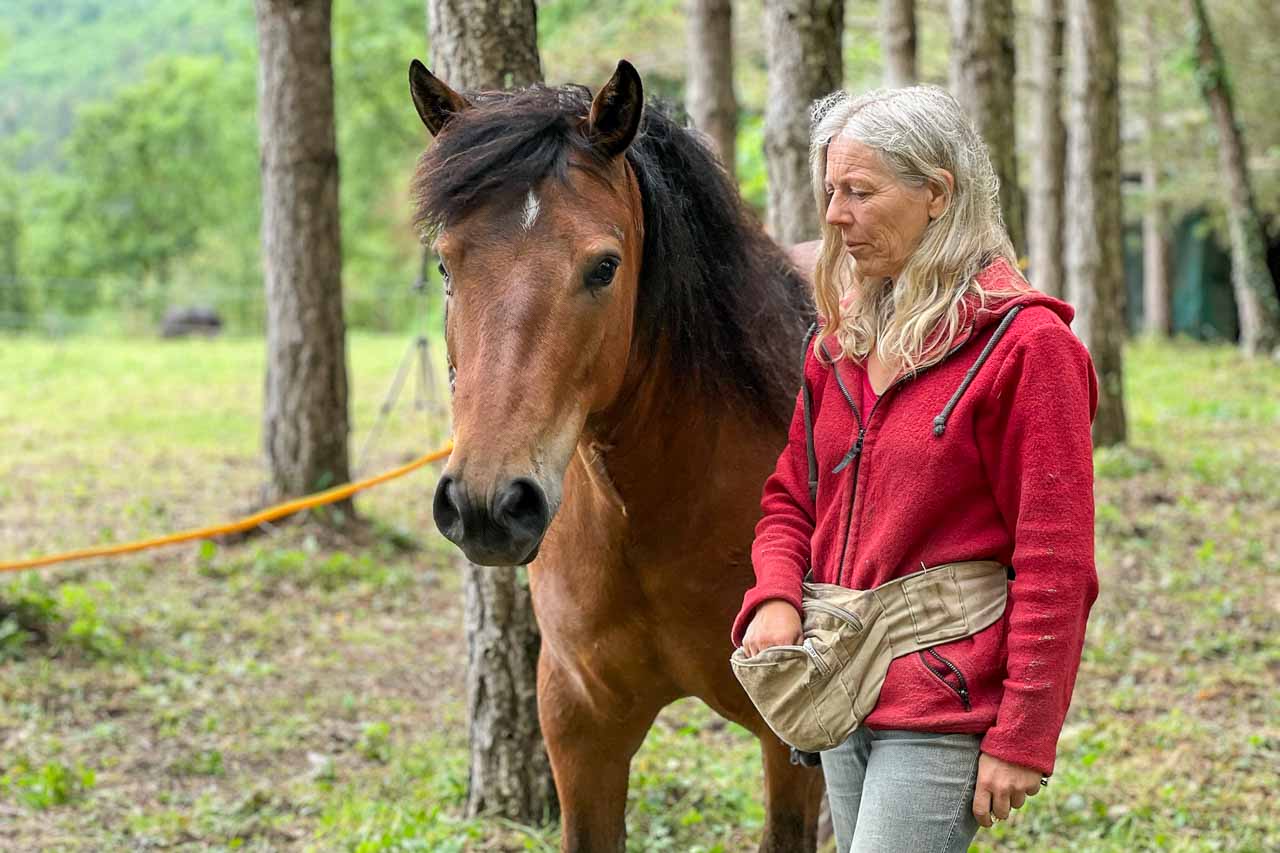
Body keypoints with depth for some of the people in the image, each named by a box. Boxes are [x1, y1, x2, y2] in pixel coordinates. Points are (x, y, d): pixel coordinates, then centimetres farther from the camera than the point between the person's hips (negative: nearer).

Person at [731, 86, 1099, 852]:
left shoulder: (1025, 344, -11)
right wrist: (775, 598, -3)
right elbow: (789, 498, 19)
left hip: (945, 707, -7)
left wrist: (1024, 739, -16)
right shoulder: (839, 342, 11)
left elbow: (1054, 566, -13)